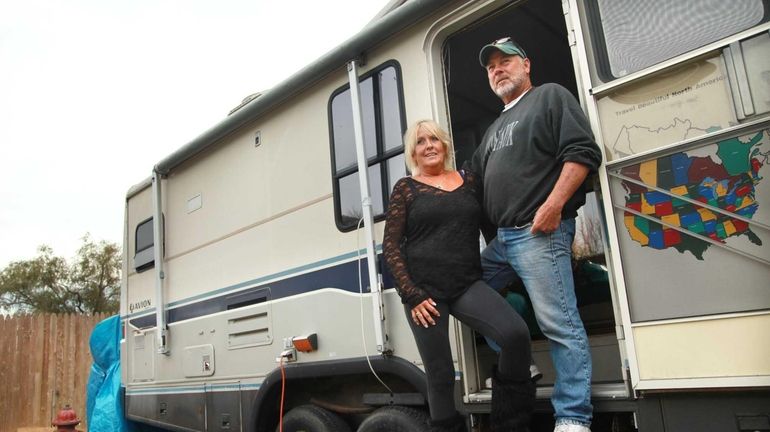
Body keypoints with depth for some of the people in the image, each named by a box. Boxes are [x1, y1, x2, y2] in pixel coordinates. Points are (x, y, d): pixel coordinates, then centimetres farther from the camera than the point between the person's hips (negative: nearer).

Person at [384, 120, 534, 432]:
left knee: (516, 334, -21)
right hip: (425, 289, -2)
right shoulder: (406, 188, 5)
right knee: (440, 375, 1)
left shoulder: (469, 181, 12)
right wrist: (411, 294, -8)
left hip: (467, 284, 2)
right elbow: (390, 245, 0)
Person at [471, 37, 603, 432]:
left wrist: (553, 205, -19)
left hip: (539, 232, -9)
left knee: (559, 325, -8)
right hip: (500, 238, 9)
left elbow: (583, 153, -9)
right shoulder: (494, 129, 26)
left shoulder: (550, 96, 3)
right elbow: (475, 179, 29)